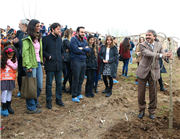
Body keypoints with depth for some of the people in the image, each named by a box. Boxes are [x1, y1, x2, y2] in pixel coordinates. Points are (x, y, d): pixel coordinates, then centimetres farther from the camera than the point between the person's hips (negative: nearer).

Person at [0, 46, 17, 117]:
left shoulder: (14, 59, 2)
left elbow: (15, 67, -10)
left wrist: (9, 61, -14)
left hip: (11, 78, 3)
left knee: (10, 91, 10)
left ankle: (8, 106, 25)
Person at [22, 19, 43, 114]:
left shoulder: (38, 38, 17)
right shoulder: (27, 39, -8)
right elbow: (25, 53, -14)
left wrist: (41, 62, 9)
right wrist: (28, 66, -19)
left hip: (38, 63, 8)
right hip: (31, 65, -8)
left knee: (39, 86, 13)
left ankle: (35, 102, 33)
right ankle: (31, 108, 10)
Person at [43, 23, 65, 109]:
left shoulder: (59, 39, 13)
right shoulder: (46, 39, -5)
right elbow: (42, 50, -7)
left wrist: (61, 56, 10)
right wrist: (48, 56, -16)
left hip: (59, 64, 5)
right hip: (50, 65, -5)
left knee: (59, 83, 11)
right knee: (49, 84, 4)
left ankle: (58, 99, 24)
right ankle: (48, 100, 16)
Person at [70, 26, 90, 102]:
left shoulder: (84, 41, 15)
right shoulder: (74, 39, -7)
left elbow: (88, 50, 4)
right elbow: (76, 50, -20)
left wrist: (82, 48, -14)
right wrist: (85, 50, -6)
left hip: (83, 61, 7)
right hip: (76, 61, -7)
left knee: (81, 80, 13)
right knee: (76, 80, -1)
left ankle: (78, 94, 27)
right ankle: (74, 96, 11)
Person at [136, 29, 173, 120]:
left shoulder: (159, 45, 5)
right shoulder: (142, 45, -8)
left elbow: (162, 55, -7)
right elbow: (148, 54, -25)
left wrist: (168, 56, -31)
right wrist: (161, 55, -38)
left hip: (154, 72, 2)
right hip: (143, 72, -2)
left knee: (153, 93, 9)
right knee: (141, 93, 6)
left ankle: (152, 111, 28)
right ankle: (141, 111, 25)